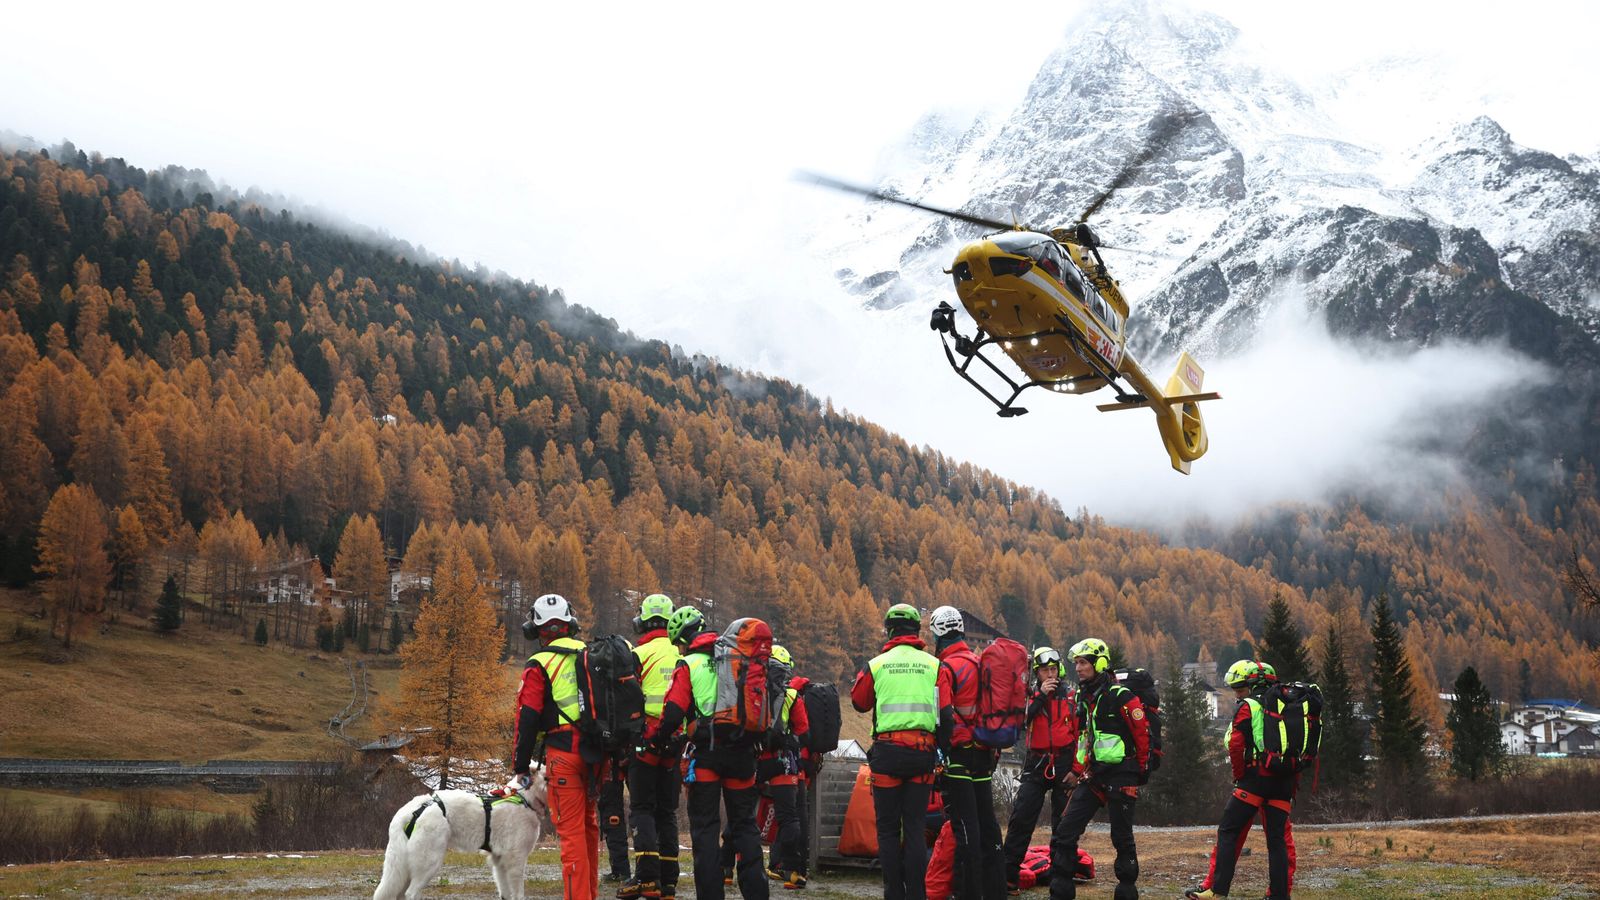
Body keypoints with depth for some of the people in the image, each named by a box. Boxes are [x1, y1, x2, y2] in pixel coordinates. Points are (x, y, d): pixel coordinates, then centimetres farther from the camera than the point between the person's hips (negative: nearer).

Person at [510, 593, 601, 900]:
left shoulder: (540, 665, -6)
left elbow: (527, 721, -7)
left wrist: (520, 768, 1)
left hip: (563, 753, -6)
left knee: (571, 830, -3)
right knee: (589, 825, 17)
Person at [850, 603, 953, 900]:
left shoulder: (876, 665, -1)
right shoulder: (934, 665, 2)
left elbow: (859, 702, 15)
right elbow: (946, 713, 0)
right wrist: (944, 749, 10)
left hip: (887, 753, -2)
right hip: (923, 753, 2)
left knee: (888, 829, 6)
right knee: (915, 828, 7)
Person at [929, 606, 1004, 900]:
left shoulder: (947, 668, -12)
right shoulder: (982, 664, 13)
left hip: (959, 754, -8)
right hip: (985, 754, 8)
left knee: (965, 826, -6)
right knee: (987, 823, 13)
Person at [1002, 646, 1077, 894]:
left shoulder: (1072, 696, 2)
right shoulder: (1030, 695, 7)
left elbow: (1081, 734, 2)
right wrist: (1040, 697, -15)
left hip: (1064, 763, -1)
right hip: (1036, 764, 1)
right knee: (1020, 819, -6)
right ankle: (1008, 876, -5)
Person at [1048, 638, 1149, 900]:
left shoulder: (1122, 697, -12)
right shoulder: (1082, 697, 12)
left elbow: (1143, 734, -8)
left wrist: (1142, 771, -2)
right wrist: (1077, 770, 18)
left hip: (1120, 776, -7)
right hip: (1092, 776, 7)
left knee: (1122, 838, 3)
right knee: (1064, 834, -2)